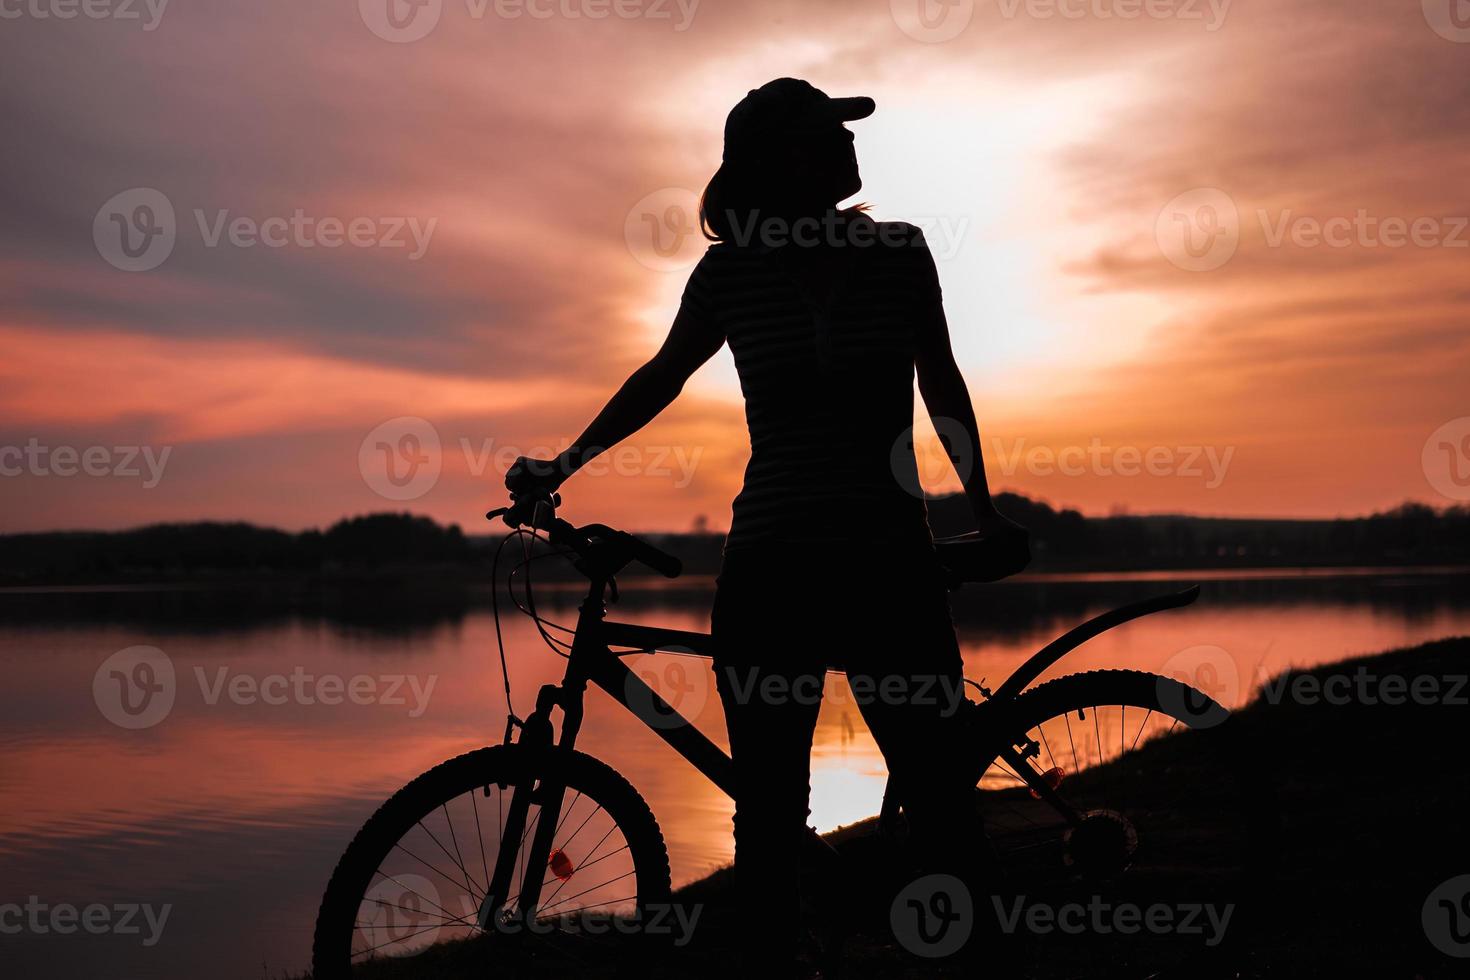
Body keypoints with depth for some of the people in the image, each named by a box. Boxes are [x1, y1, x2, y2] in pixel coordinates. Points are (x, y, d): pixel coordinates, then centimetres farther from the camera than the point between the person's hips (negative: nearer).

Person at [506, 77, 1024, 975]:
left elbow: (942, 384, 14)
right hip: (768, 570, 0)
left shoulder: (901, 255, 3)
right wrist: (567, 464, 16)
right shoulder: (729, 274, 1)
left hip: (893, 566, 0)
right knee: (769, 809, 6)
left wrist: (983, 504, 19)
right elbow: (663, 377, 16)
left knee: (935, 790, -2)